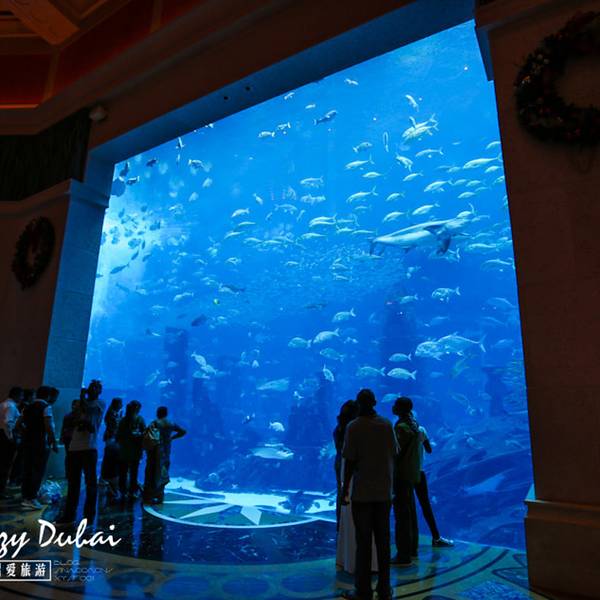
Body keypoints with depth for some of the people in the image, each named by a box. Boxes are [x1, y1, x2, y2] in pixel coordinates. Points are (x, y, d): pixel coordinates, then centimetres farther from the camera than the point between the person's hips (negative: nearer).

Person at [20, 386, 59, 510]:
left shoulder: (28, 407, 12)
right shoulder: (46, 407, -10)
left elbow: (19, 423, 11)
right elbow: (48, 427, -18)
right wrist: (54, 443, -12)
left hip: (27, 442, 7)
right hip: (41, 443, -7)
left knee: (27, 470, 12)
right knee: (38, 471, -1)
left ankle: (25, 497, 18)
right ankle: (31, 499, -2)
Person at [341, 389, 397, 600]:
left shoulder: (353, 427, -11)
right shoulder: (386, 424, -1)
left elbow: (350, 462, -12)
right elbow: (393, 455, 4)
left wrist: (345, 489, -3)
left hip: (362, 492, -3)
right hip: (384, 491, 3)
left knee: (363, 541, 6)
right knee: (383, 540, 13)